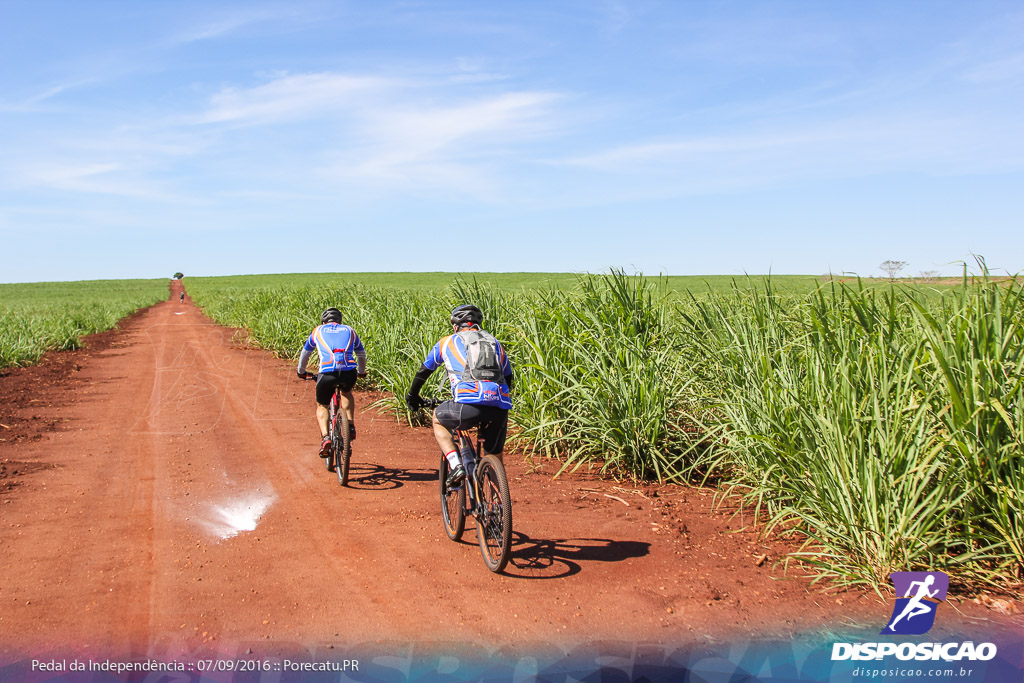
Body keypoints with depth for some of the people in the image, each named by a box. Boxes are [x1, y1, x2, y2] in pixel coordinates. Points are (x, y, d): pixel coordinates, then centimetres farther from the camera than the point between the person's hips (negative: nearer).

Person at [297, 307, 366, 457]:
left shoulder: (318, 331, 26)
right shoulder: (349, 330, 28)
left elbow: (305, 353, 38)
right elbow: (361, 354, 39)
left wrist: (301, 372, 55)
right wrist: (362, 372, 57)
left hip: (328, 371, -1)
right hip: (349, 372, 2)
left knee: (322, 406, 20)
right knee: (347, 393, 35)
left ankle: (325, 437, -4)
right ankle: (350, 427, 19)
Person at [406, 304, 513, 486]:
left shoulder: (447, 342, 22)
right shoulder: (495, 343, 30)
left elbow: (424, 371, 33)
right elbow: (508, 378, 39)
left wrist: (412, 396, 50)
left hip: (469, 404, -3)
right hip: (500, 407, 3)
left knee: (438, 419, 28)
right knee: (494, 458, 21)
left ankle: (456, 466, 10)